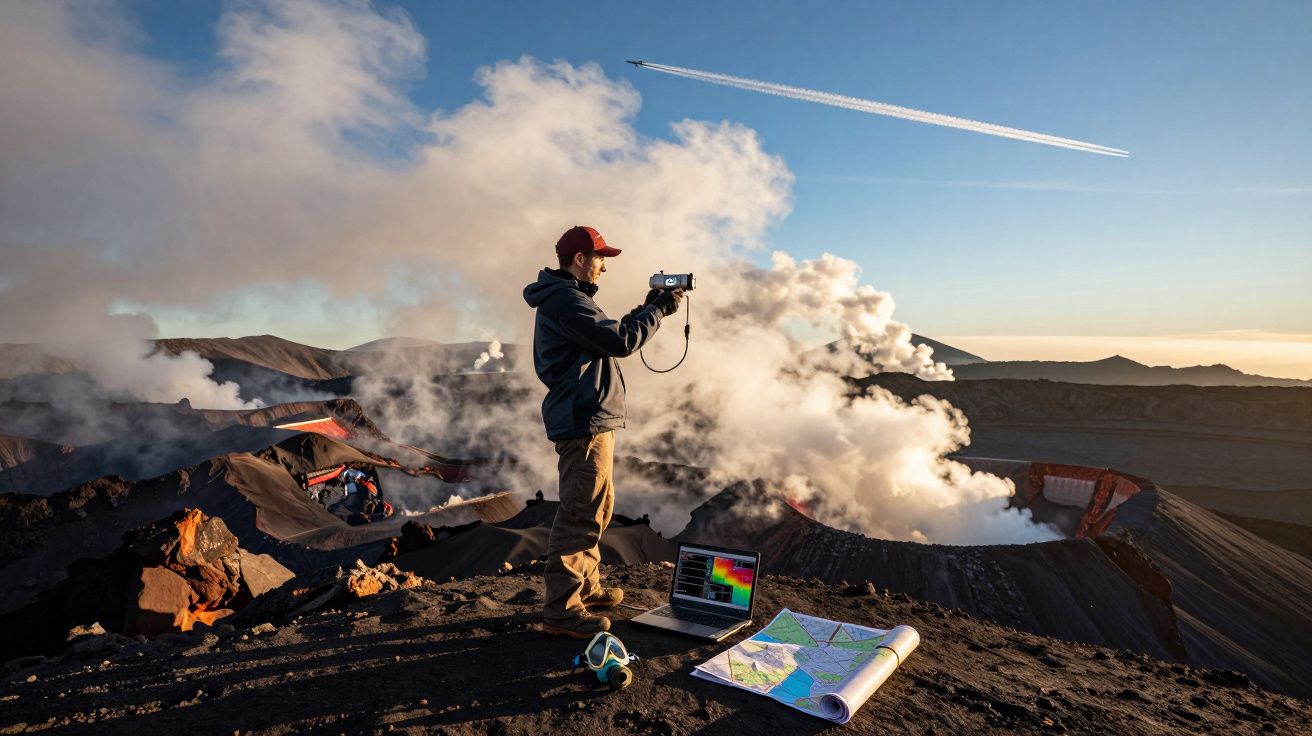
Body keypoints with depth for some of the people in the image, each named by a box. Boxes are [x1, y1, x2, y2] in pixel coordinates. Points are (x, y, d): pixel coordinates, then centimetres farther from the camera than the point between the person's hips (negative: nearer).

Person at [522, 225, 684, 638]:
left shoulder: (566, 297, 20)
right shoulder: (566, 300, -15)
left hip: (589, 419, 11)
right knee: (581, 515, -7)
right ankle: (561, 610, 1)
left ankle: (585, 586, 31)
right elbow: (620, 342, -21)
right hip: (585, 422, -11)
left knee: (596, 509, 19)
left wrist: (647, 308, 14)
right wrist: (659, 310, -9)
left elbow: (610, 336, 21)